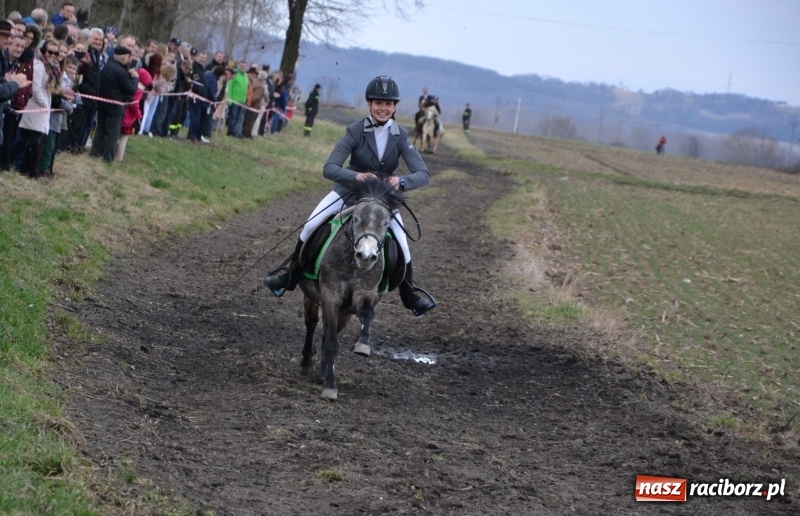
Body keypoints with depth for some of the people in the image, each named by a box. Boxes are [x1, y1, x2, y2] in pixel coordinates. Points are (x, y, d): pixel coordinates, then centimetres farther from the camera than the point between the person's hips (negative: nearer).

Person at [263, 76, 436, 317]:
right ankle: (290, 274, 6)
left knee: (402, 248, -6)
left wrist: (402, 181, -40)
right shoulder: (355, 132, -17)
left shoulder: (400, 136, -12)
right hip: (350, 188, -1)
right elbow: (329, 168, -23)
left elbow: (423, 174, -18)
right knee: (311, 226, -15)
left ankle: (410, 294, 22)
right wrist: (356, 176, -42)